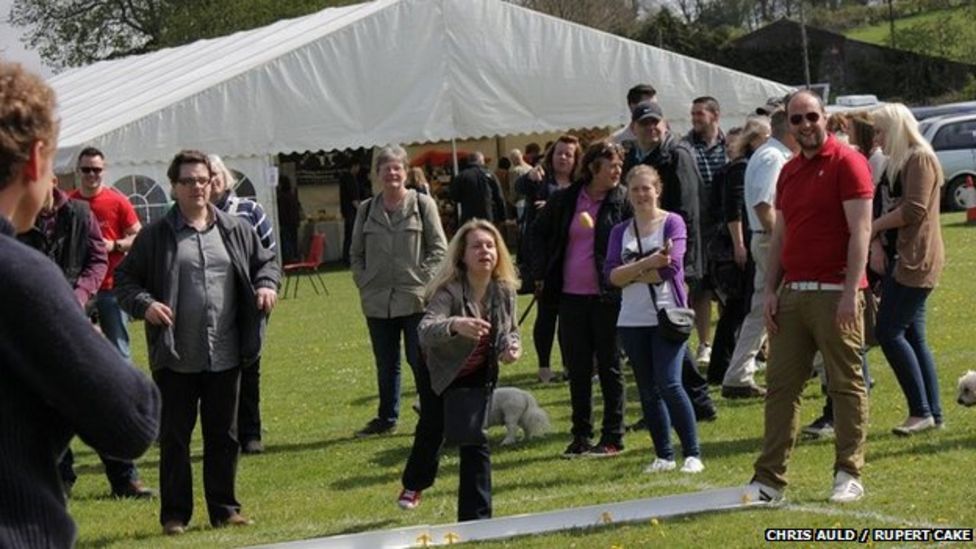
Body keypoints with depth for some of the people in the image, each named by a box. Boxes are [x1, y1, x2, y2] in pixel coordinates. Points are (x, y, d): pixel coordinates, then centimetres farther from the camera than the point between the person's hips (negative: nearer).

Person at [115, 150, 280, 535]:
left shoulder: (235, 230, 6)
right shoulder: (156, 236, -3)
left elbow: (266, 261, 18)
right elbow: (126, 279, 0)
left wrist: (267, 285, -3)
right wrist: (144, 304, -18)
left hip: (225, 355, 3)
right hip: (176, 358, -3)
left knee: (224, 435, 12)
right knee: (174, 437, 4)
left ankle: (224, 508, 22)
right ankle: (175, 514, 13)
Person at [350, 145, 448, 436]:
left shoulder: (422, 204, 0)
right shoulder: (367, 210, 10)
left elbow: (438, 249, -1)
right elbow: (356, 253, 15)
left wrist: (423, 280, -9)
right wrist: (363, 282, 3)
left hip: (416, 299, -4)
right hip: (377, 301, 4)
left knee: (419, 359, -2)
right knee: (385, 364, 12)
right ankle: (386, 418, 23)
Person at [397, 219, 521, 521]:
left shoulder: (504, 290, -17)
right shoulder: (449, 291, -33)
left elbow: (511, 330, 3)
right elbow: (425, 332, -50)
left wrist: (512, 346, -21)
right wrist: (455, 325, -71)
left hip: (478, 377, 2)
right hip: (439, 374, -2)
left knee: (475, 441, -9)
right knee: (431, 432, 17)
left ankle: (475, 516, -1)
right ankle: (413, 485, 48)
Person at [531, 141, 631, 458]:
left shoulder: (623, 201, -4)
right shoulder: (565, 201, 5)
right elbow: (539, 233, 18)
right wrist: (540, 274, 11)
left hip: (607, 297, -3)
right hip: (571, 297, 3)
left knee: (609, 367, 4)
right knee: (577, 369, 9)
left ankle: (613, 437, 11)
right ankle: (581, 436, 19)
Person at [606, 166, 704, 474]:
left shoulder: (672, 223, -1)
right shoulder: (621, 232, 10)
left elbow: (671, 266, -14)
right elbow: (612, 275, -3)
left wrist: (631, 272, -7)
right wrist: (648, 263, -17)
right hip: (633, 321, 5)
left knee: (669, 385, -14)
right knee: (647, 392, 8)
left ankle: (693, 454, -6)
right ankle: (664, 456, 16)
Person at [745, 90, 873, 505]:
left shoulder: (847, 163, -6)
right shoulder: (788, 172, 16)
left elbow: (861, 230, -12)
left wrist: (851, 292, -18)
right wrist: (771, 290, 9)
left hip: (834, 294, -7)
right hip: (792, 294, 7)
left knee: (846, 384, 0)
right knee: (780, 385, 6)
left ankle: (849, 476, 6)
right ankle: (769, 478, 9)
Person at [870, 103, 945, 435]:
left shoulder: (920, 159, -10)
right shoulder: (895, 164, 20)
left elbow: (914, 209, -19)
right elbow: (888, 209, 19)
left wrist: (874, 227, -8)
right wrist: (877, 243, 1)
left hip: (915, 259, -10)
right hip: (898, 258, 10)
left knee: (889, 333, -12)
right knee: (913, 337, 8)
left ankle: (921, 411, -8)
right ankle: (933, 413, 11)